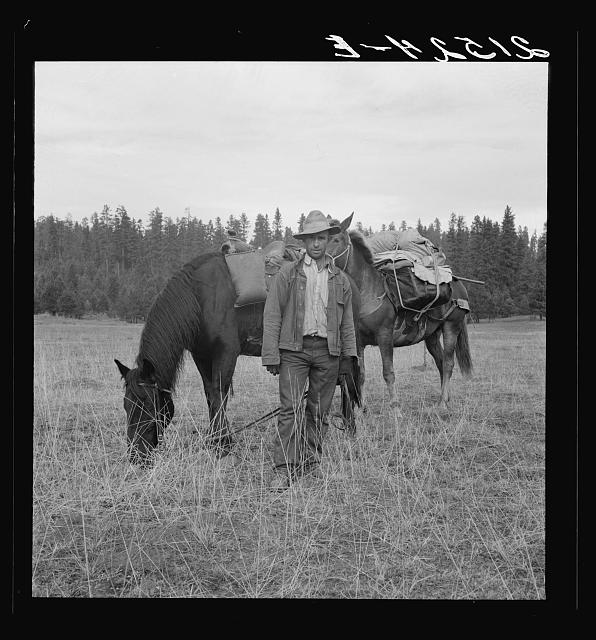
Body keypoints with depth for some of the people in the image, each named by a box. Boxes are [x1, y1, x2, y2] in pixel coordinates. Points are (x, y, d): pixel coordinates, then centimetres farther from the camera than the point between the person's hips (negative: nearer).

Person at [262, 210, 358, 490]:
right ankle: (283, 469, -5)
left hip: (327, 351, 3)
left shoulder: (340, 278, 12)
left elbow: (347, 320, 15)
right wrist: (271, 356, -7)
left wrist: (349, 353, 6)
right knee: (290, 409, -9)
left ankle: (311, 462, 21)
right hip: (294, 349, -3)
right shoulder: (287, 273, 3)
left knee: (319, 411, 8)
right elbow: (272, 316, -1)